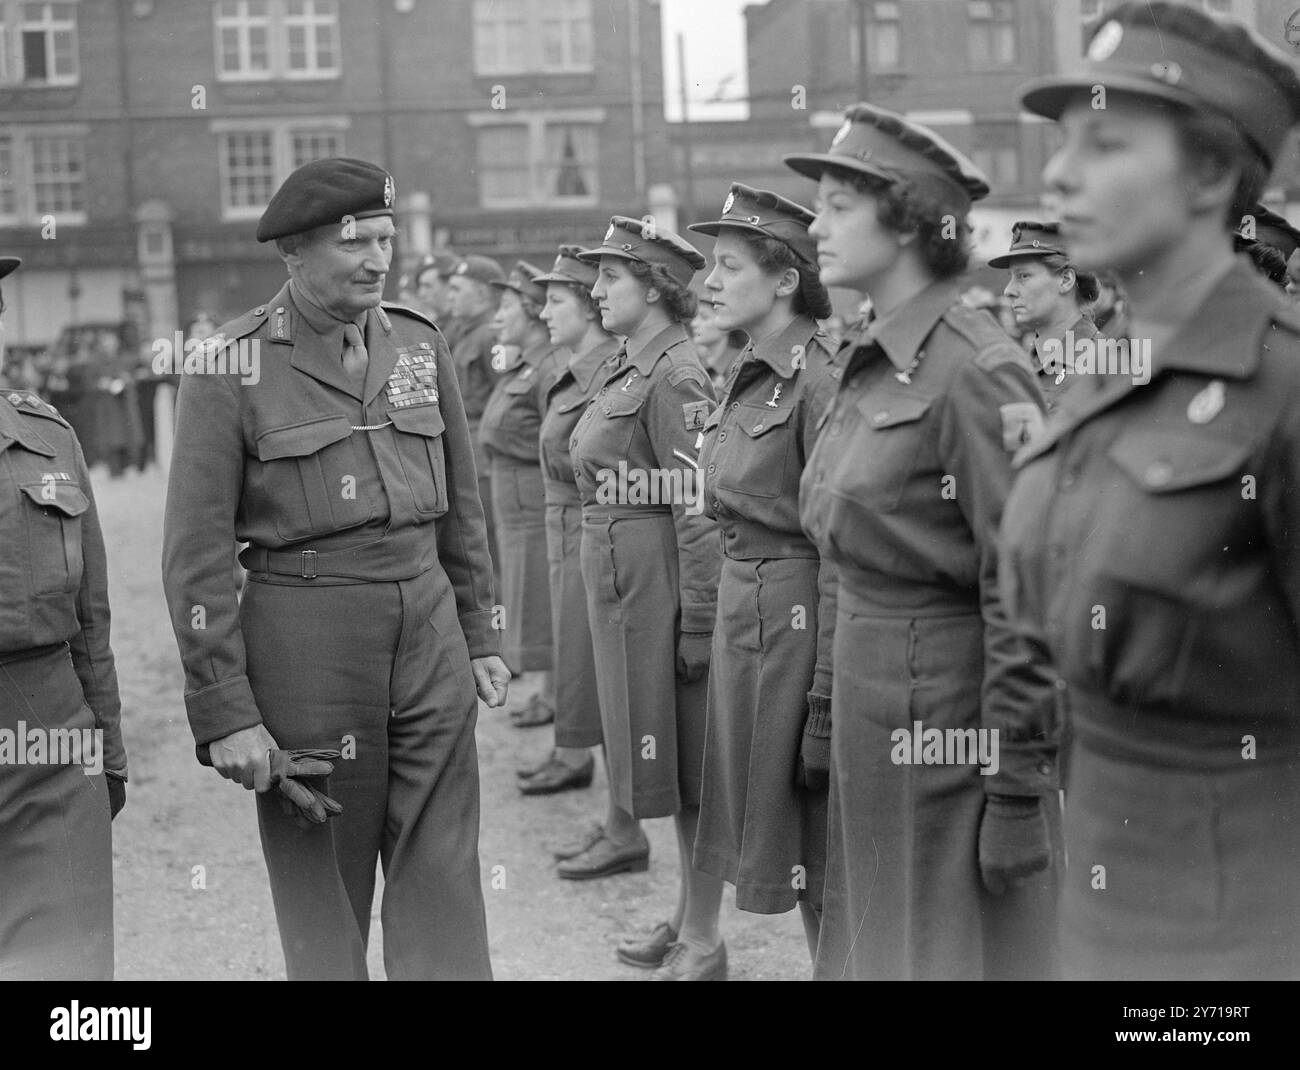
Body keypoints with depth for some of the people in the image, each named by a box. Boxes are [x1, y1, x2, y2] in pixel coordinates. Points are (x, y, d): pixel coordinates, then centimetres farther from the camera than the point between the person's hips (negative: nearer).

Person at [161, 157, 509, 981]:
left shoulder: (419, 343, 6)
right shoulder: (233, 367, -8)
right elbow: (197, 554, -9)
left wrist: (481, 636, 14)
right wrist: (224, 714, -12)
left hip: (429, 626, 4)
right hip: (303, 642, -3)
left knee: (445, 889, 7)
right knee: (323, 894, 9)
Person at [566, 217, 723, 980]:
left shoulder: (676, 375, -16)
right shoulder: (633, 369, 13)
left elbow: (699, 507, -20)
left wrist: (697, 622, -22)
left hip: (662, 586, -9)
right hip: (620, 581, 9)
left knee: (689, 764, -1)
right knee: (664, 755, 16)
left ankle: (703, 943, 8)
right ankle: (687, 917, 28)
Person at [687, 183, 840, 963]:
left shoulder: (819, 380, -16)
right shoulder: (752, 375, 11)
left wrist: (827, 695, -20)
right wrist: (716, 625, 16)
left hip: (796, 623, -9)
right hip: (743, 613, 9)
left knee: (819, 851, 2)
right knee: (787, 840, 17)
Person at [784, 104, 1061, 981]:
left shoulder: (976, 372, -18)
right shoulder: (873, 365, 9)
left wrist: (1016, 785, -18)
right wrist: (837, 717, 16)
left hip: (950, 704, -8)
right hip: (869, 704, 8)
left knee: (953, 944, 5)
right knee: (881, 937, 17)